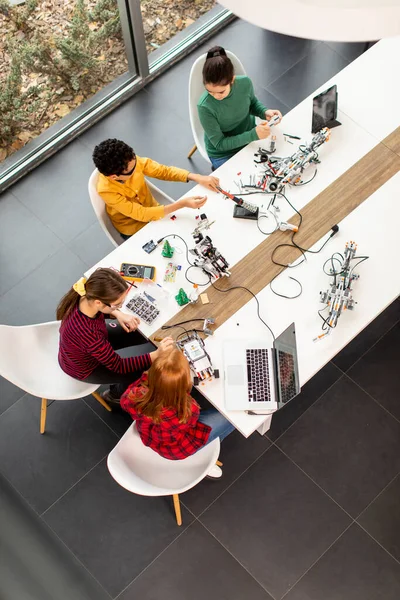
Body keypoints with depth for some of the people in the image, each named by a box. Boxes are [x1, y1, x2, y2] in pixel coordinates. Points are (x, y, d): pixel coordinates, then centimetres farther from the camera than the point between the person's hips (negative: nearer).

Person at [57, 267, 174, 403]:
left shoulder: (85, 297, -28)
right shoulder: (87, 333, -46)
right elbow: (118, 366, -31)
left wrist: (118, 314, -18)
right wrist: (157, 354, -37)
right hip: (85, 367, -6)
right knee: (146, 369, 3)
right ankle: (116, 394, 35)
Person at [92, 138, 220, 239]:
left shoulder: (131, 161, -24)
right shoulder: (106, 190, -35)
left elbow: (163, 171, -12)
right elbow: (142, 214, -34)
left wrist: (197, 178, -27)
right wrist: (182, 204, -41)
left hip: (153, 210, 5)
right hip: (135, 230, -5)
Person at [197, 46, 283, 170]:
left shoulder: (245, 83, -20)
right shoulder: (205, 106, -31)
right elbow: (220, 143, -22)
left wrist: (265, 112, -18)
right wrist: (254, 135, -32)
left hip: (250, 136, 4)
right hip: (223, 153, -4)